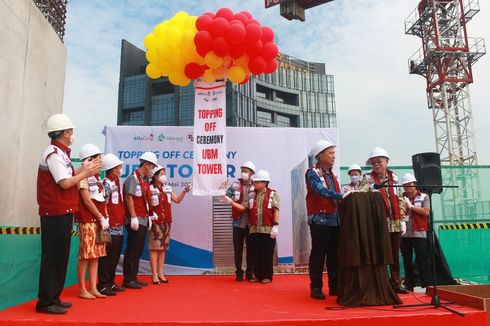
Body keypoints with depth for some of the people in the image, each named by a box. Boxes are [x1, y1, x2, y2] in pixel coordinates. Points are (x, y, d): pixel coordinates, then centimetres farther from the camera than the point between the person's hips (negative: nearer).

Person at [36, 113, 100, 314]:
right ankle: (45, 302, 6)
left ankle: (53, 298, 24)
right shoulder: (55, 154, -14)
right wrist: (85, 173, -8)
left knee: (59, 257, 15)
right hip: (56, 214, -10)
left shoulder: (59, 153, 16)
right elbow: (65, 183, -20)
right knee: (53, 258, -3)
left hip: (61, 213, 10)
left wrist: (83, 170, 10)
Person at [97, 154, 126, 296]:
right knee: (108, 257, -3)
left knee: (115, 257, 14)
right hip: (111, 228, -9)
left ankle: (110, 282, 24)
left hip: (118, 227, 9)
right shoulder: (106, 183, -11)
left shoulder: (115, 183, 17)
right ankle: (103, 285, 6)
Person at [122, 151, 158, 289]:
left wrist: (148, 216, 16)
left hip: (143, 220, 9)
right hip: (135, 220, -9)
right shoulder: (133, 178, -10)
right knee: (132, 251, -3)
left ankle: (134, 277, 22)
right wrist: (133, 218, -19)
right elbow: (129, 198, -16)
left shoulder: (145, 180, 17)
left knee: (139, 250, 13)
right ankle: (128, 280, 5)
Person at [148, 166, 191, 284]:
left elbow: (177, 200, 13)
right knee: (154, 248, -2)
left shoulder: (168, 189, 12)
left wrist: (185, 191, 6)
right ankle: (154, 274, 6)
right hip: (155, 223, -6)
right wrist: (149, 216, -18)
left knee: (163, 248, 9)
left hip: (166, 222, 6)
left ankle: (160, 273, 18)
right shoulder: (150, 189, -7)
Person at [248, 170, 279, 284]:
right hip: (254, 229, 4)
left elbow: (276, 210, -5)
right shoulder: (252, 195, 12)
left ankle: (267, 276, 13)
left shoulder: (272, 194, -1)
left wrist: (275, 226, -12)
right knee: (256, 254, 8)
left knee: (267, 254, 2)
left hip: (268, 230, -4)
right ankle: (258, 275, 19)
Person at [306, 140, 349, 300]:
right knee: (318, 255, -1)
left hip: (335, 219, 7)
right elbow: (321, 191, -24)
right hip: (320, 220, -7)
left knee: (335, 254, 10)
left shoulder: (331, 174, 18)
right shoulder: (312, 173, -6)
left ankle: (334, 286, 19)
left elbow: (336, 198, 16)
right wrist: (340, 195, -31)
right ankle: (316, 288, 9)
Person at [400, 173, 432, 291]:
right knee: (407, 260, 8)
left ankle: (427, 285, 3)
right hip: (404, 234, 3)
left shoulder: (423, 197, 4)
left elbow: (426, 212, -9)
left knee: (422, 260, -2)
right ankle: (409, 285, 17)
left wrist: (411, 206, -10)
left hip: (419, 233, -3)